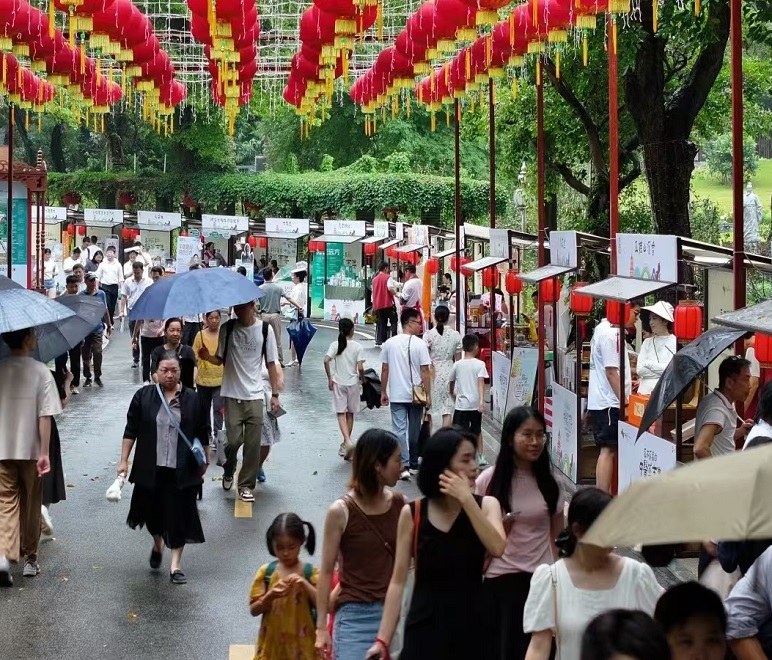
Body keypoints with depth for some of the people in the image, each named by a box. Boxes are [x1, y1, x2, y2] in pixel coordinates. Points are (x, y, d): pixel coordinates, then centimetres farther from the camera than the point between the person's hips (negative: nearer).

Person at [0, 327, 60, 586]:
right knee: (30, 505, 14)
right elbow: (45, 415, -13)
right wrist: (44, 453, -10)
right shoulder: (40, 371, -8)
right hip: (30, 449, -1)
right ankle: (30, 557, 25)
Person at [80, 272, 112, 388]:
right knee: (85, 354, 6)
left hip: (97, 329, 0)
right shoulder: (81, 295, -3)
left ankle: (97, 377, 4)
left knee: (97, 352, -9)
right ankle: (87, 377, 17)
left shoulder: (101, 294, 4)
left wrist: (109, 325, 15)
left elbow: (105, 310, 12)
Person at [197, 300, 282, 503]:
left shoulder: (265, 330, -3)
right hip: (232, 394, 0)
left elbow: (271, 365, 3)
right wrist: (208, 357, -18)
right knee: (234, 439, -5)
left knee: (253, 443, 0)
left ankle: (246, 485, 12)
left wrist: (275, 394, 2)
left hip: (255, 396, 0)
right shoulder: (227, 328, -2)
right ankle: (228, 472, 25)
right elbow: (220, 360, 4)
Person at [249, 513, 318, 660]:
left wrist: (305, 584, -23)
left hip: (301, 647, -1)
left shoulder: (311, 573, -2)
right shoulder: (266, 572, 1)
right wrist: (270, 596, -18)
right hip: (272, 647, 1)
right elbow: (253, 610, 1)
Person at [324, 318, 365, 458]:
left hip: (338, 383, 0)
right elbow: (360, 368, -13)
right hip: (352, 382, 0)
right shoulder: (357, 346, -7)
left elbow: (326, 360, -15)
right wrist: (362, 377, 8)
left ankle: (347, 442, -20)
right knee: (350, 414, 13)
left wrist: (329, 378, -5)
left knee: (341, 414, 0)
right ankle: (346, 444, 20)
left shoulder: (335, 345, -4)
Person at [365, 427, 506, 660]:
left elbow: (497, 549, -19)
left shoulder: (485, 505, 0)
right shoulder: (412, 514, -2)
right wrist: (383, 639, -6)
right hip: (424, 629, -1)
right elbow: (398, 581, -1)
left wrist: (466, 499, -21)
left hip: (470, 629, 1)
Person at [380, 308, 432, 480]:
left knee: (399, 430, -1)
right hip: (416, 395, -1)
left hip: (396, 395, 1)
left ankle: (404, 466, -11)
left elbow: (384, 370, 4)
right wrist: (428, 395, -3)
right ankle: (413, 464, 23)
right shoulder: (419, 344, -9)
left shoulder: (389, 343, 0)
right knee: (414, 430, 12)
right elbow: (425, 371, -9)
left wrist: (383, 392, 13)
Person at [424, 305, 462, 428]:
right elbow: (458, 359, 4)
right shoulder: (455, 335, -1)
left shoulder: (428, 335, -8)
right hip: (449, 372, 1)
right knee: (447, 410, 4)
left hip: (433, 373, -1)